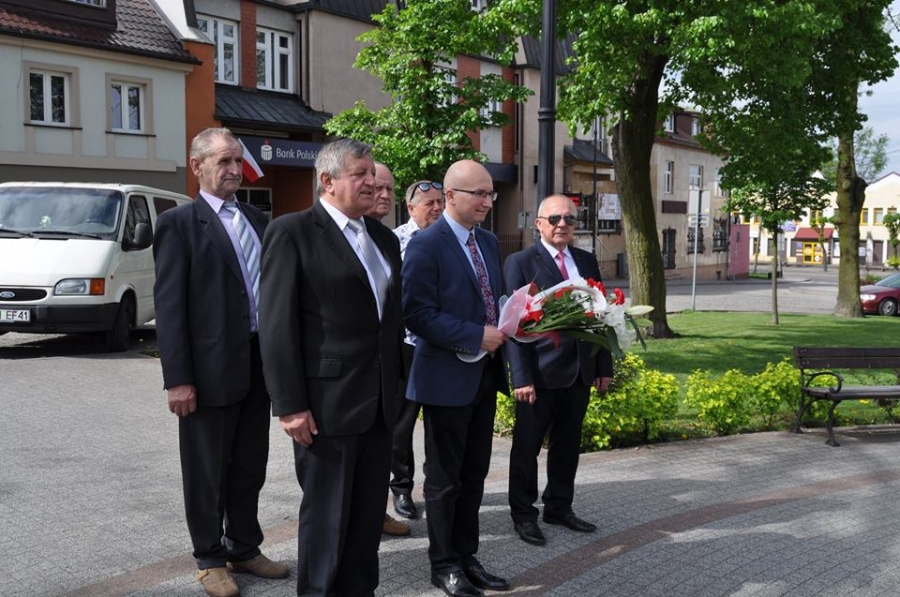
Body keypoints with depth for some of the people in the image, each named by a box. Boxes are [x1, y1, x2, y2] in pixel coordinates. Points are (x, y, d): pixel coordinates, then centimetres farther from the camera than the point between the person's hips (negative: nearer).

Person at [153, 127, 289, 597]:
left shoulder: (257, 220, 12)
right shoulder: (179, 223, -6)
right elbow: (169, 305, -11)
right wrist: (177, 379, -16)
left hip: (259, 363, 6)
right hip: (210, 367, -5)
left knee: (250, 467, 16)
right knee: (207, 471, 9)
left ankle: (245, 549, 32)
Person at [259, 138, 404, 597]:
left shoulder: (385, 238, 13)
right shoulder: (291, 232, -8)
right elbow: (277, 325, -13)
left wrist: (394, 383, 13)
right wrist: (290, 404, -17)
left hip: (379, 401, 6)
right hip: (326, 401, -6)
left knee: (369, 514, 14)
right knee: (326, 515, 6)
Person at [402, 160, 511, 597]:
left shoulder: (490, 242, 10)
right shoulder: (425, 245, -15)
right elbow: (418, 315, -21)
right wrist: (477, 336, -21)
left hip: (484, 374, 7)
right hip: (447, 377, -7)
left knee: (474, 475, 15)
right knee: (444, 478, 7)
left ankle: (467, 557, 28)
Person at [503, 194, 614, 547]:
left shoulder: (587, 262, 10)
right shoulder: (520, 263, -7)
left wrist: (604, 366, 9)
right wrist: (521, 377, -17)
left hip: (580, 371, 6)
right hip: (540, 373, -5)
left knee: (568, 445, 16)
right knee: (527, 447, 7)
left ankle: (559, 507, 31)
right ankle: (523, 514, 21)